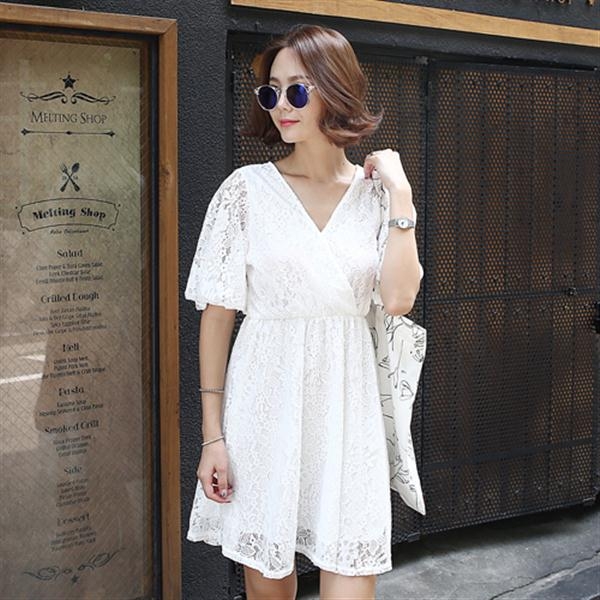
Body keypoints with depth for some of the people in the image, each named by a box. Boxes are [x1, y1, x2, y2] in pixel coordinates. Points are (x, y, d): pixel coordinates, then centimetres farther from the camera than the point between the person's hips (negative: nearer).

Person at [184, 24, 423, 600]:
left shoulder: (376, 192, 4)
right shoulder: (247, 189, -2)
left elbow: (398, 298, -9)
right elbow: (217, 313, -2)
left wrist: (399, 193, -8)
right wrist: (212, 434, -6)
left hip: (346, 399, 1)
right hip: (265, 400, -1)